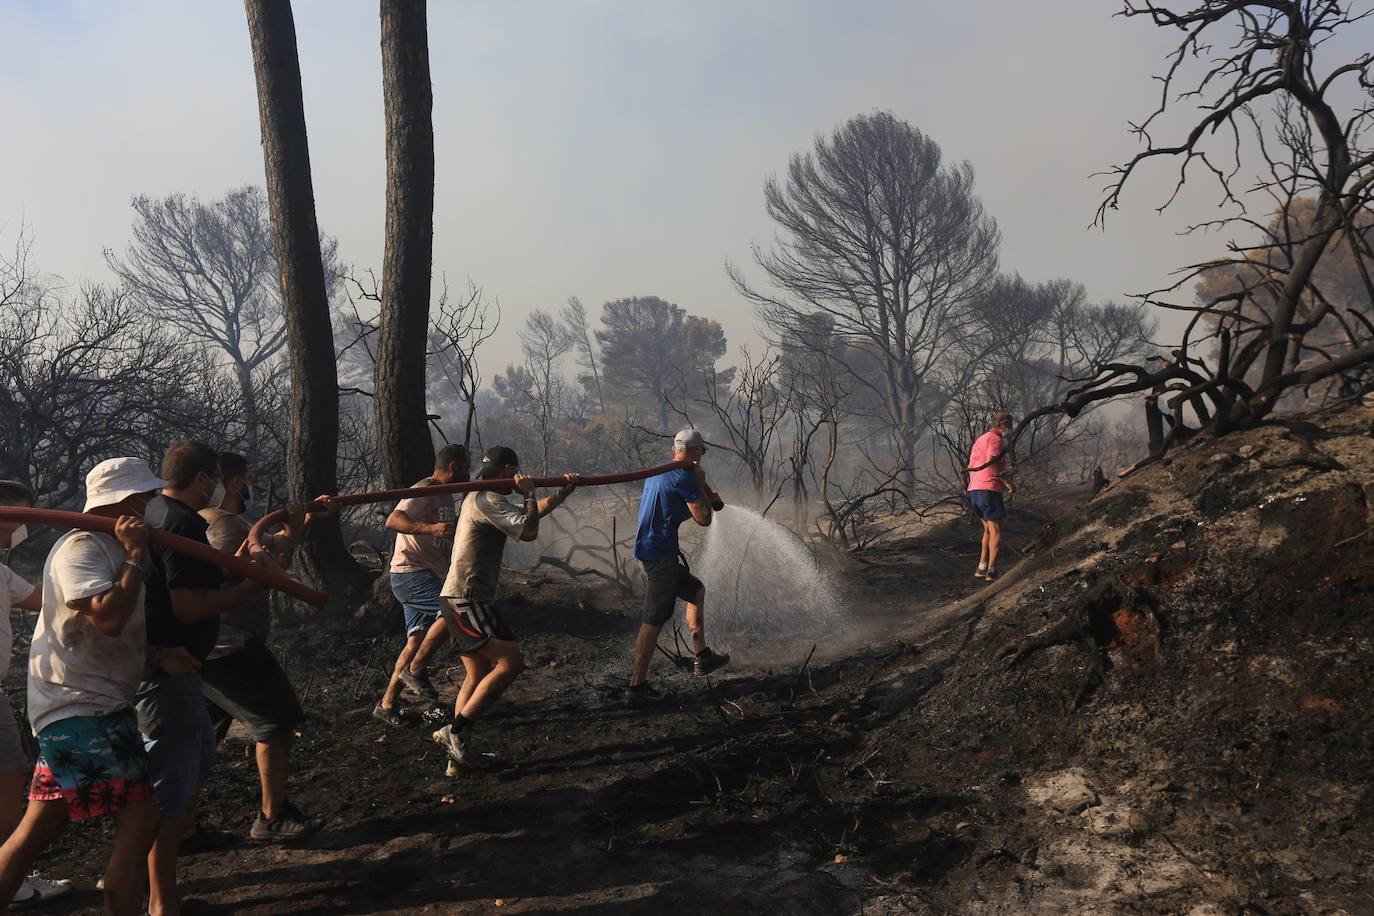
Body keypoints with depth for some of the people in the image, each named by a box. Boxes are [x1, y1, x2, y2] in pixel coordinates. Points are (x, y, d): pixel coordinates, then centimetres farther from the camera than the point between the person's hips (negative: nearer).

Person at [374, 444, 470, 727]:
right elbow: (393, 520, -26)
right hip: (410, 574, -10)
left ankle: (387, 704, 12)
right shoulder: (425, 490, -12)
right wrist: (430, 528, -37)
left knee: (417, 641, 5)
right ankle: (415, 670, -11)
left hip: (428, 577, 10)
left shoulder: (447, 497, 19)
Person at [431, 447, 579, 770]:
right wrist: (529, 493, -6)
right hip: (468, 600, -11)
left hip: (461, 600, 11)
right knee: (511, 662, -12)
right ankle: (456, 730, -10)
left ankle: (459, 745, 10)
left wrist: (563, 492, 27)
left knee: (479, 674, 10)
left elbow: (532, 512, 31)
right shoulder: (488, 500, -13)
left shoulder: (481, 499, 21)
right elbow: (529, 530, -21)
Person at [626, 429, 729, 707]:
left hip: (649, 550, 10)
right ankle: (637, 686, -6)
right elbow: (703, 519, -11)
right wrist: (701, 484, 1)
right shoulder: (685, 477, -12)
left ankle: (701, 656, 27)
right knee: (654, 620, -7)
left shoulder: (657, 472, 16)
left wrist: (706, 496, 20)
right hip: (661, 554, -10)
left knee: (696, 590, 23)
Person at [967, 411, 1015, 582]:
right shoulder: (995, 439, -7)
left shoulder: (979, 440, 22)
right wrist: (1007, 482, -15)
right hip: (989, 489, -9)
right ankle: (992, 570, -10)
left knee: (988, 529, 18)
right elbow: (991, 462, -22)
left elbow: (970, 467, 23)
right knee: (996, 531, -4)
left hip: (974, 490, 9)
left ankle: (982, 568, 14)